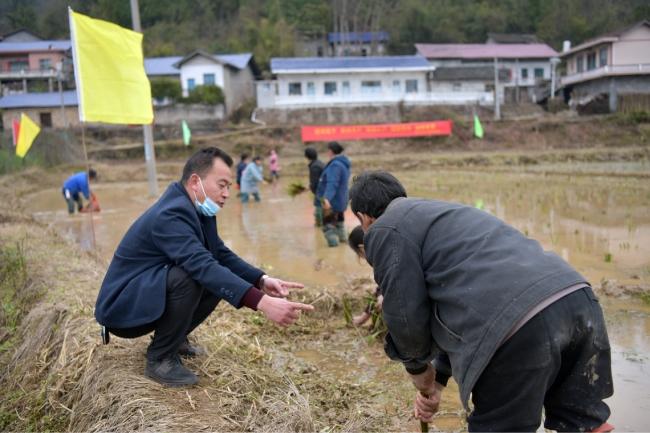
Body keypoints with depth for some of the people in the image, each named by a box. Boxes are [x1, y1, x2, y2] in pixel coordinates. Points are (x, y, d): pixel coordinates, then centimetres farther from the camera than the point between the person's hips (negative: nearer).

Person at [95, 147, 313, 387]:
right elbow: (204, 267, -40)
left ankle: (172, 337, 16)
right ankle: (160, 358, -11)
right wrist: (262, 302, -47)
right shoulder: (171, 215, -28)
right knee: (188, 277, -32)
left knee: (219, 280, -1)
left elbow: (221, 255, 4)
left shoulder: (197, 209, 1)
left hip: (149, 292, 9)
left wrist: (261, 280, -13)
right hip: (121, 307, -9)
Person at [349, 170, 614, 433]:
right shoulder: (439, 213, 34)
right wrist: (438, 378, 39)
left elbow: (405, 315, 3)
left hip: (519, 326, -9)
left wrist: (416, 367, 25)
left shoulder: (385, 230, 6)